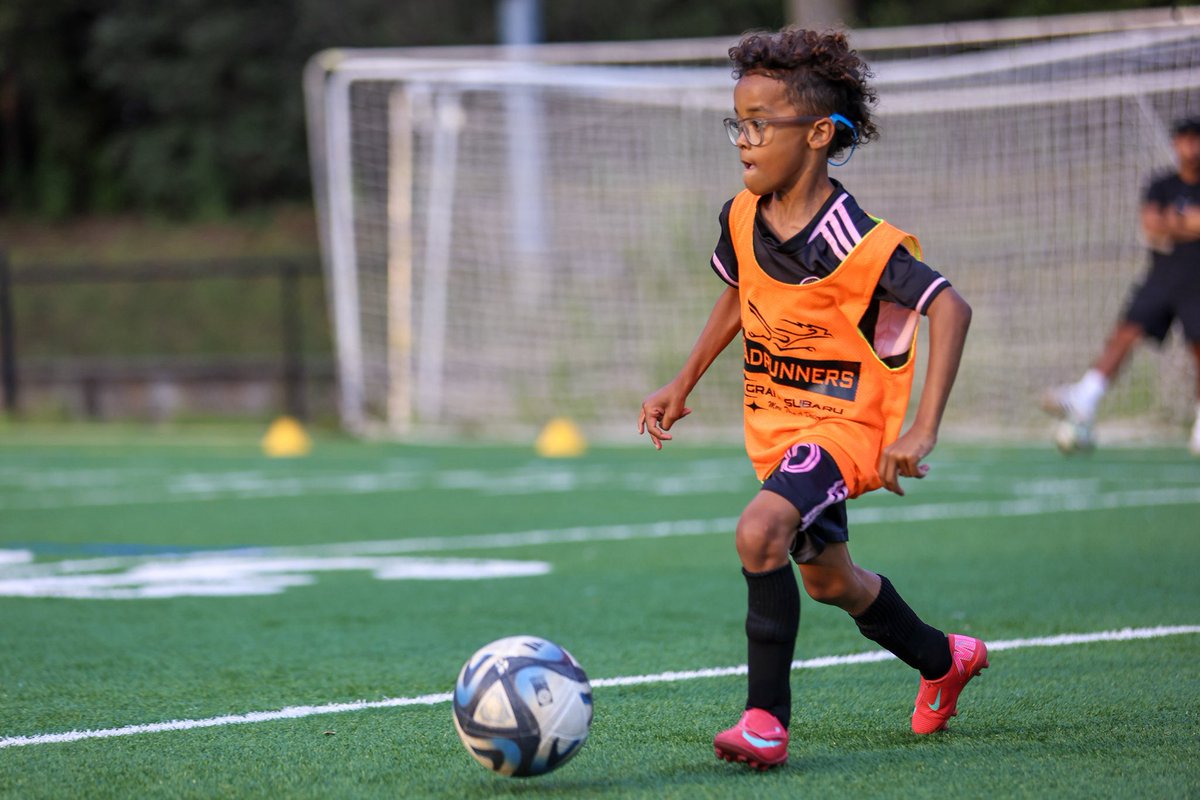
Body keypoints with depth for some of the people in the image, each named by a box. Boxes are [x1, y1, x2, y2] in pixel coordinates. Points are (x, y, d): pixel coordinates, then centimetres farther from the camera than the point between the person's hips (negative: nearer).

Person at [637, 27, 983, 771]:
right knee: (828, 580, 22)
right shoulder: (743, 218, -3)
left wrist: (922, 432, -33)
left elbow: (951, 308, -29)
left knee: (759, 531, -31)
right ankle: (944, 660, 50)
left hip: (847, 426, -8)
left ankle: (767, 721, -22)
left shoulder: (852, 242, -26)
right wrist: (682, 387, 17)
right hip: (776, 425, 8)